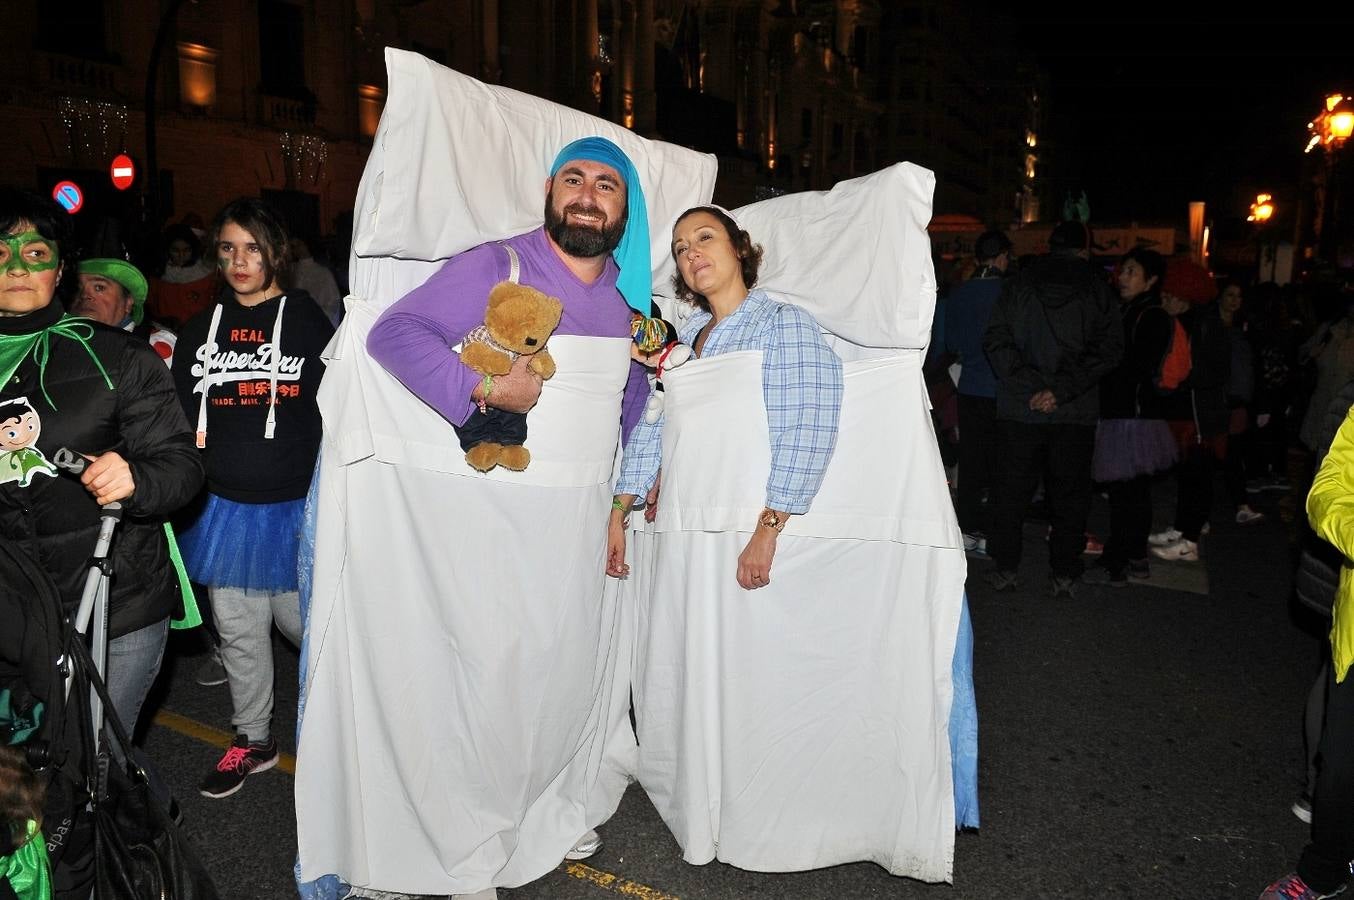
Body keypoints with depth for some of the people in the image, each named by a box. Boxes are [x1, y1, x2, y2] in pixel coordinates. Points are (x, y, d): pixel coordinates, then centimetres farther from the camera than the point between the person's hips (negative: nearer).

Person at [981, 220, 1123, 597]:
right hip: (1075, 411, -1)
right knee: (1069, 493, 10)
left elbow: (995, 340, -5)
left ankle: (1005, 568, 15)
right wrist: (1062, 390, -13)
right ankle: (1065, 574, 14)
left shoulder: (1019, 284, 4)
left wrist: (1027, 384, -10)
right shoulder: (1097, 289, 1)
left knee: (1013, 488, 10)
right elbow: (1108, 349, -9)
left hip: (1019, 407, 1)